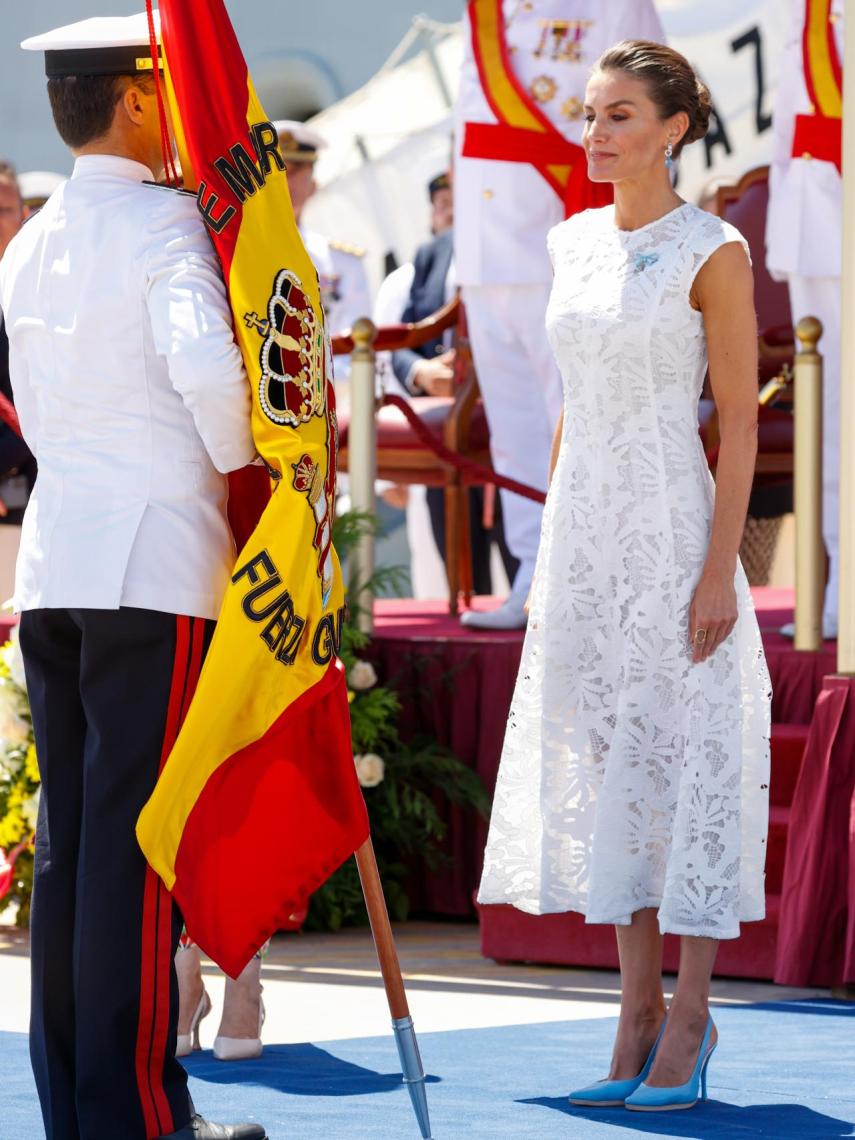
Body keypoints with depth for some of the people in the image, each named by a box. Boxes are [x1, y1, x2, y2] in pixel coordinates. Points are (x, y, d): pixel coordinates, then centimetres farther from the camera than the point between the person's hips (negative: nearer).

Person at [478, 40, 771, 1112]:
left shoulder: (712, 253, -8)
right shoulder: (573, 244, 10)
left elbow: (741, 420, -10)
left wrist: (720, 569, -16)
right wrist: (551, 547, 13)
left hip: (673, 526, -6)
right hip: (585, 526, 6)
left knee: (681, 759, -2)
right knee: (609, 763, 7)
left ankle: (690, 1014, 7)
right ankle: (639, 1014, 14)